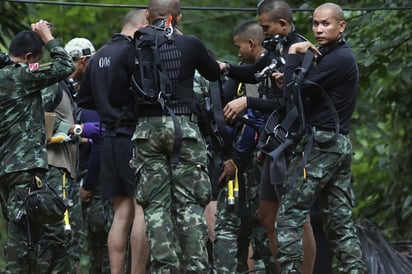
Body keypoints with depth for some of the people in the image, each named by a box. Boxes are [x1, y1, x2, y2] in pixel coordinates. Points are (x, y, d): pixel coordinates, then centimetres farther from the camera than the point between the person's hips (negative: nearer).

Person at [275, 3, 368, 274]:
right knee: (340, 218, 7)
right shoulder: (344, 56, 19)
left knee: (290, 214, -8)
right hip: (341, 145, 10)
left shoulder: (337, 59, -13)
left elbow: (297, 91, -18)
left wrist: (293, 55, -8)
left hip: (320, 142, -10)